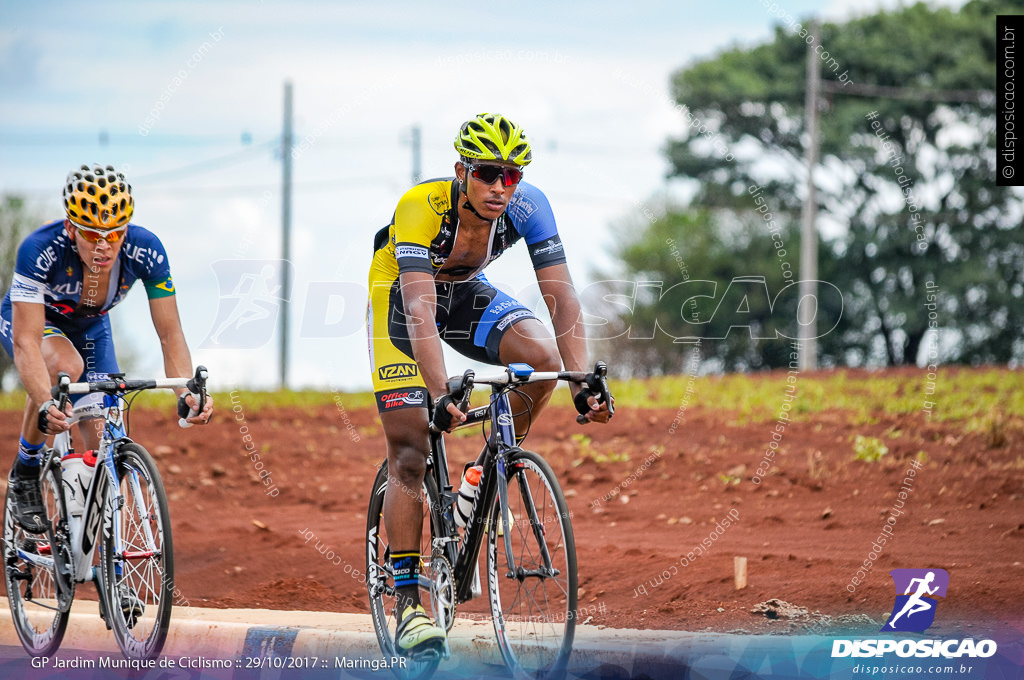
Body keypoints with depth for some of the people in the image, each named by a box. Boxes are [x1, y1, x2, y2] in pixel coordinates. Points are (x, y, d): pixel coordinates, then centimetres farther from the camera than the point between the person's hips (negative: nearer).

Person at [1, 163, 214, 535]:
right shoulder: (40, 249, -40)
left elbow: (170, 333, -25)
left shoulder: (146, 251, -30)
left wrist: (187, 392, -42)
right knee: (66, 365, -37)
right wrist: (46, 406, -58)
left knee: (104, 445, -11)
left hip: (90, 328, 3)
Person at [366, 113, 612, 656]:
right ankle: (406, 602, -6)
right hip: (400, 299, -4)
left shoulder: (527, 207, -26)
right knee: (408, 452, -12)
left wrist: (582, 386, -41)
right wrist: (440, 395, -57)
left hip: (465, 292, 4)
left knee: (543, 357, -26)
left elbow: (562, 298, -29)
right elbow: (420, 311, -45)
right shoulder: (421, 207, -36)